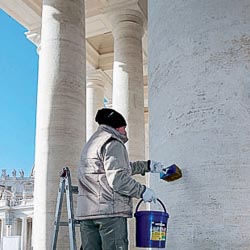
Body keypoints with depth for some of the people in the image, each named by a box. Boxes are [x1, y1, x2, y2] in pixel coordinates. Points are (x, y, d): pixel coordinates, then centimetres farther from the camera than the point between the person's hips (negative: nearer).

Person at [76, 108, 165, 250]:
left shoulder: (90, 144, 25)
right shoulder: (113, 144, -6)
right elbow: (117, 178, -17)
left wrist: (147, 165, 32)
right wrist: (142, 191, -8)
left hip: (85, 211, 9)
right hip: (110, 211, -9)